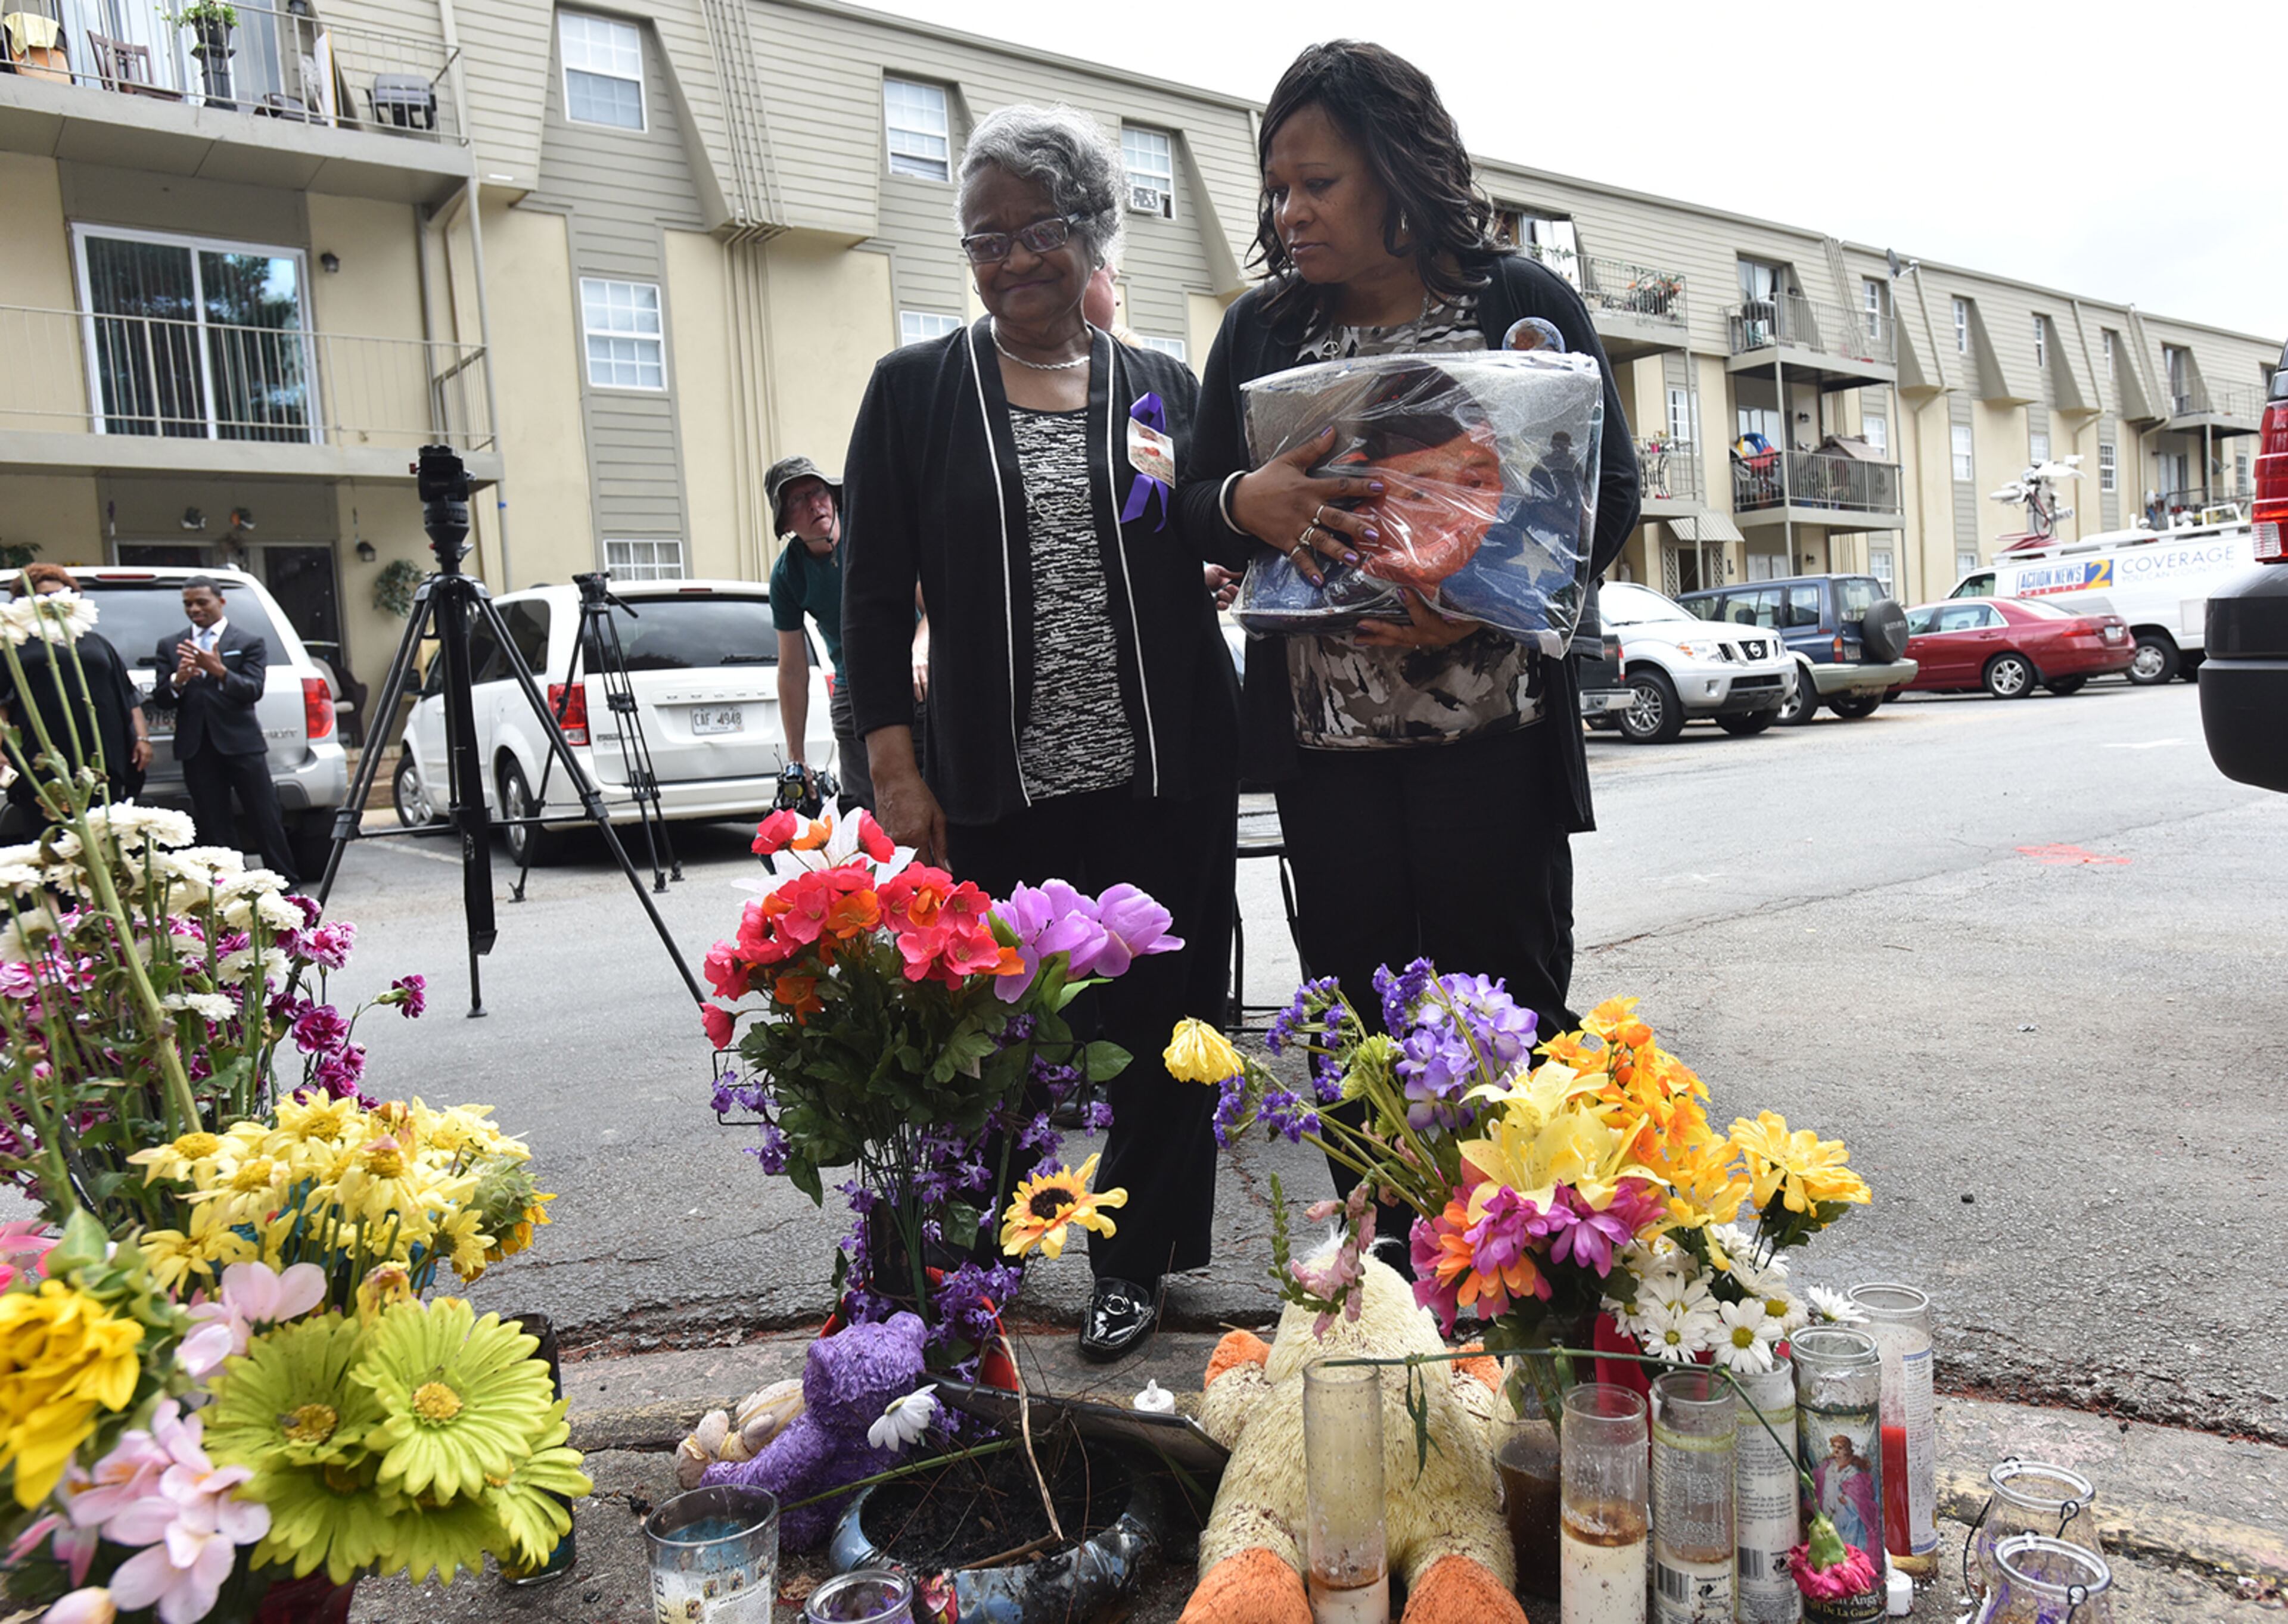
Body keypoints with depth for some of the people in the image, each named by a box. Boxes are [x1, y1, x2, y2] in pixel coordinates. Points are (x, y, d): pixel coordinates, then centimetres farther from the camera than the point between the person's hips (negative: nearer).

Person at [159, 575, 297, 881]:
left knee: (266, 821, -1)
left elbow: (253, 690, -8)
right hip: (197, 749, 3)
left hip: (241, 743, -3)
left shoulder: (249, 643, 4)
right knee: (213, 828, 4)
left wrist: (219, 672, -24)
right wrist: (177, 681, -15)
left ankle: (287, 886, 6)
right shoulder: (170, 645, 13)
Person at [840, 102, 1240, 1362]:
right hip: (997, 788, -1)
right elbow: (874, 592, 4)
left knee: (1158, 1023, 7)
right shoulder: (914, 387, 7)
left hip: (1165, 780, 2)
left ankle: (1133, 1265, 25)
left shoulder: (1163, 390, 10)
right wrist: (895, 768, -4)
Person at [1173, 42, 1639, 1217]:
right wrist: (1247, 503, -13)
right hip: (1323, 734, 3)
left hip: (1490, 729, -3)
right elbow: (1193, 503, 13)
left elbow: (1610, 492, 0)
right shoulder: (1261, 326, 11)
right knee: (1357, 1021, 9)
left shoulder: (1525, 303, 2)